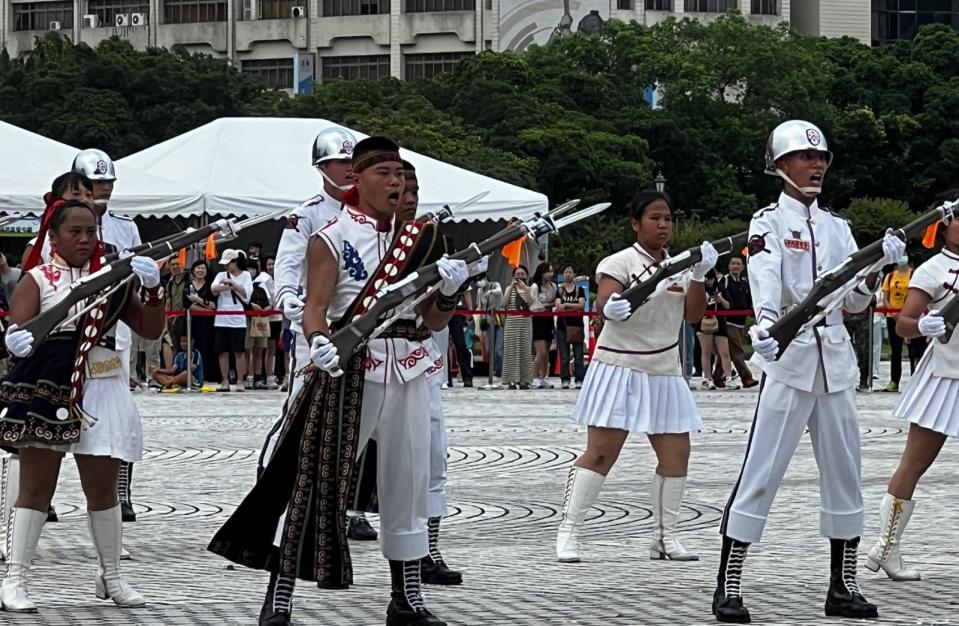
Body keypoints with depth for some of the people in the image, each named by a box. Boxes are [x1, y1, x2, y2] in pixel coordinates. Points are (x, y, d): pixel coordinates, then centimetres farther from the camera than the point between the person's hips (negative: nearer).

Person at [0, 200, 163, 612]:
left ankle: (110, 577, 22)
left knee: (103, 486, 8)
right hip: (48, 390, -3)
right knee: (36, 486, -2)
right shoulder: (37, 279, 0)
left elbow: (150, 329, 11)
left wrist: (152, 289, -5)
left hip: (101, 391, 4)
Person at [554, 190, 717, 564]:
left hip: (664, 372, 6)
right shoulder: (621, 263, -8)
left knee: (676, 453, 4)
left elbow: (693, 314, 3)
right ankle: (568, 532, -4)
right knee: (601, 452, -8)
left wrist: (699, 276, -11)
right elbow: (603, 304, -21)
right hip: (621, 368, -6)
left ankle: (664, 536, 15)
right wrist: (611, 309, -44)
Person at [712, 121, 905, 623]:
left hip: (835, 358, 6)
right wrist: (765, 326, -42)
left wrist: (881, 264, -8)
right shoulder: (768, 223, -3)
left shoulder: (836, 228, 15)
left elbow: (856, 301, 11)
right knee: (761, 472, -9)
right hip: (788, 358, -6)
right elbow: (765, 280, -22)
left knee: (844, 470, 8)